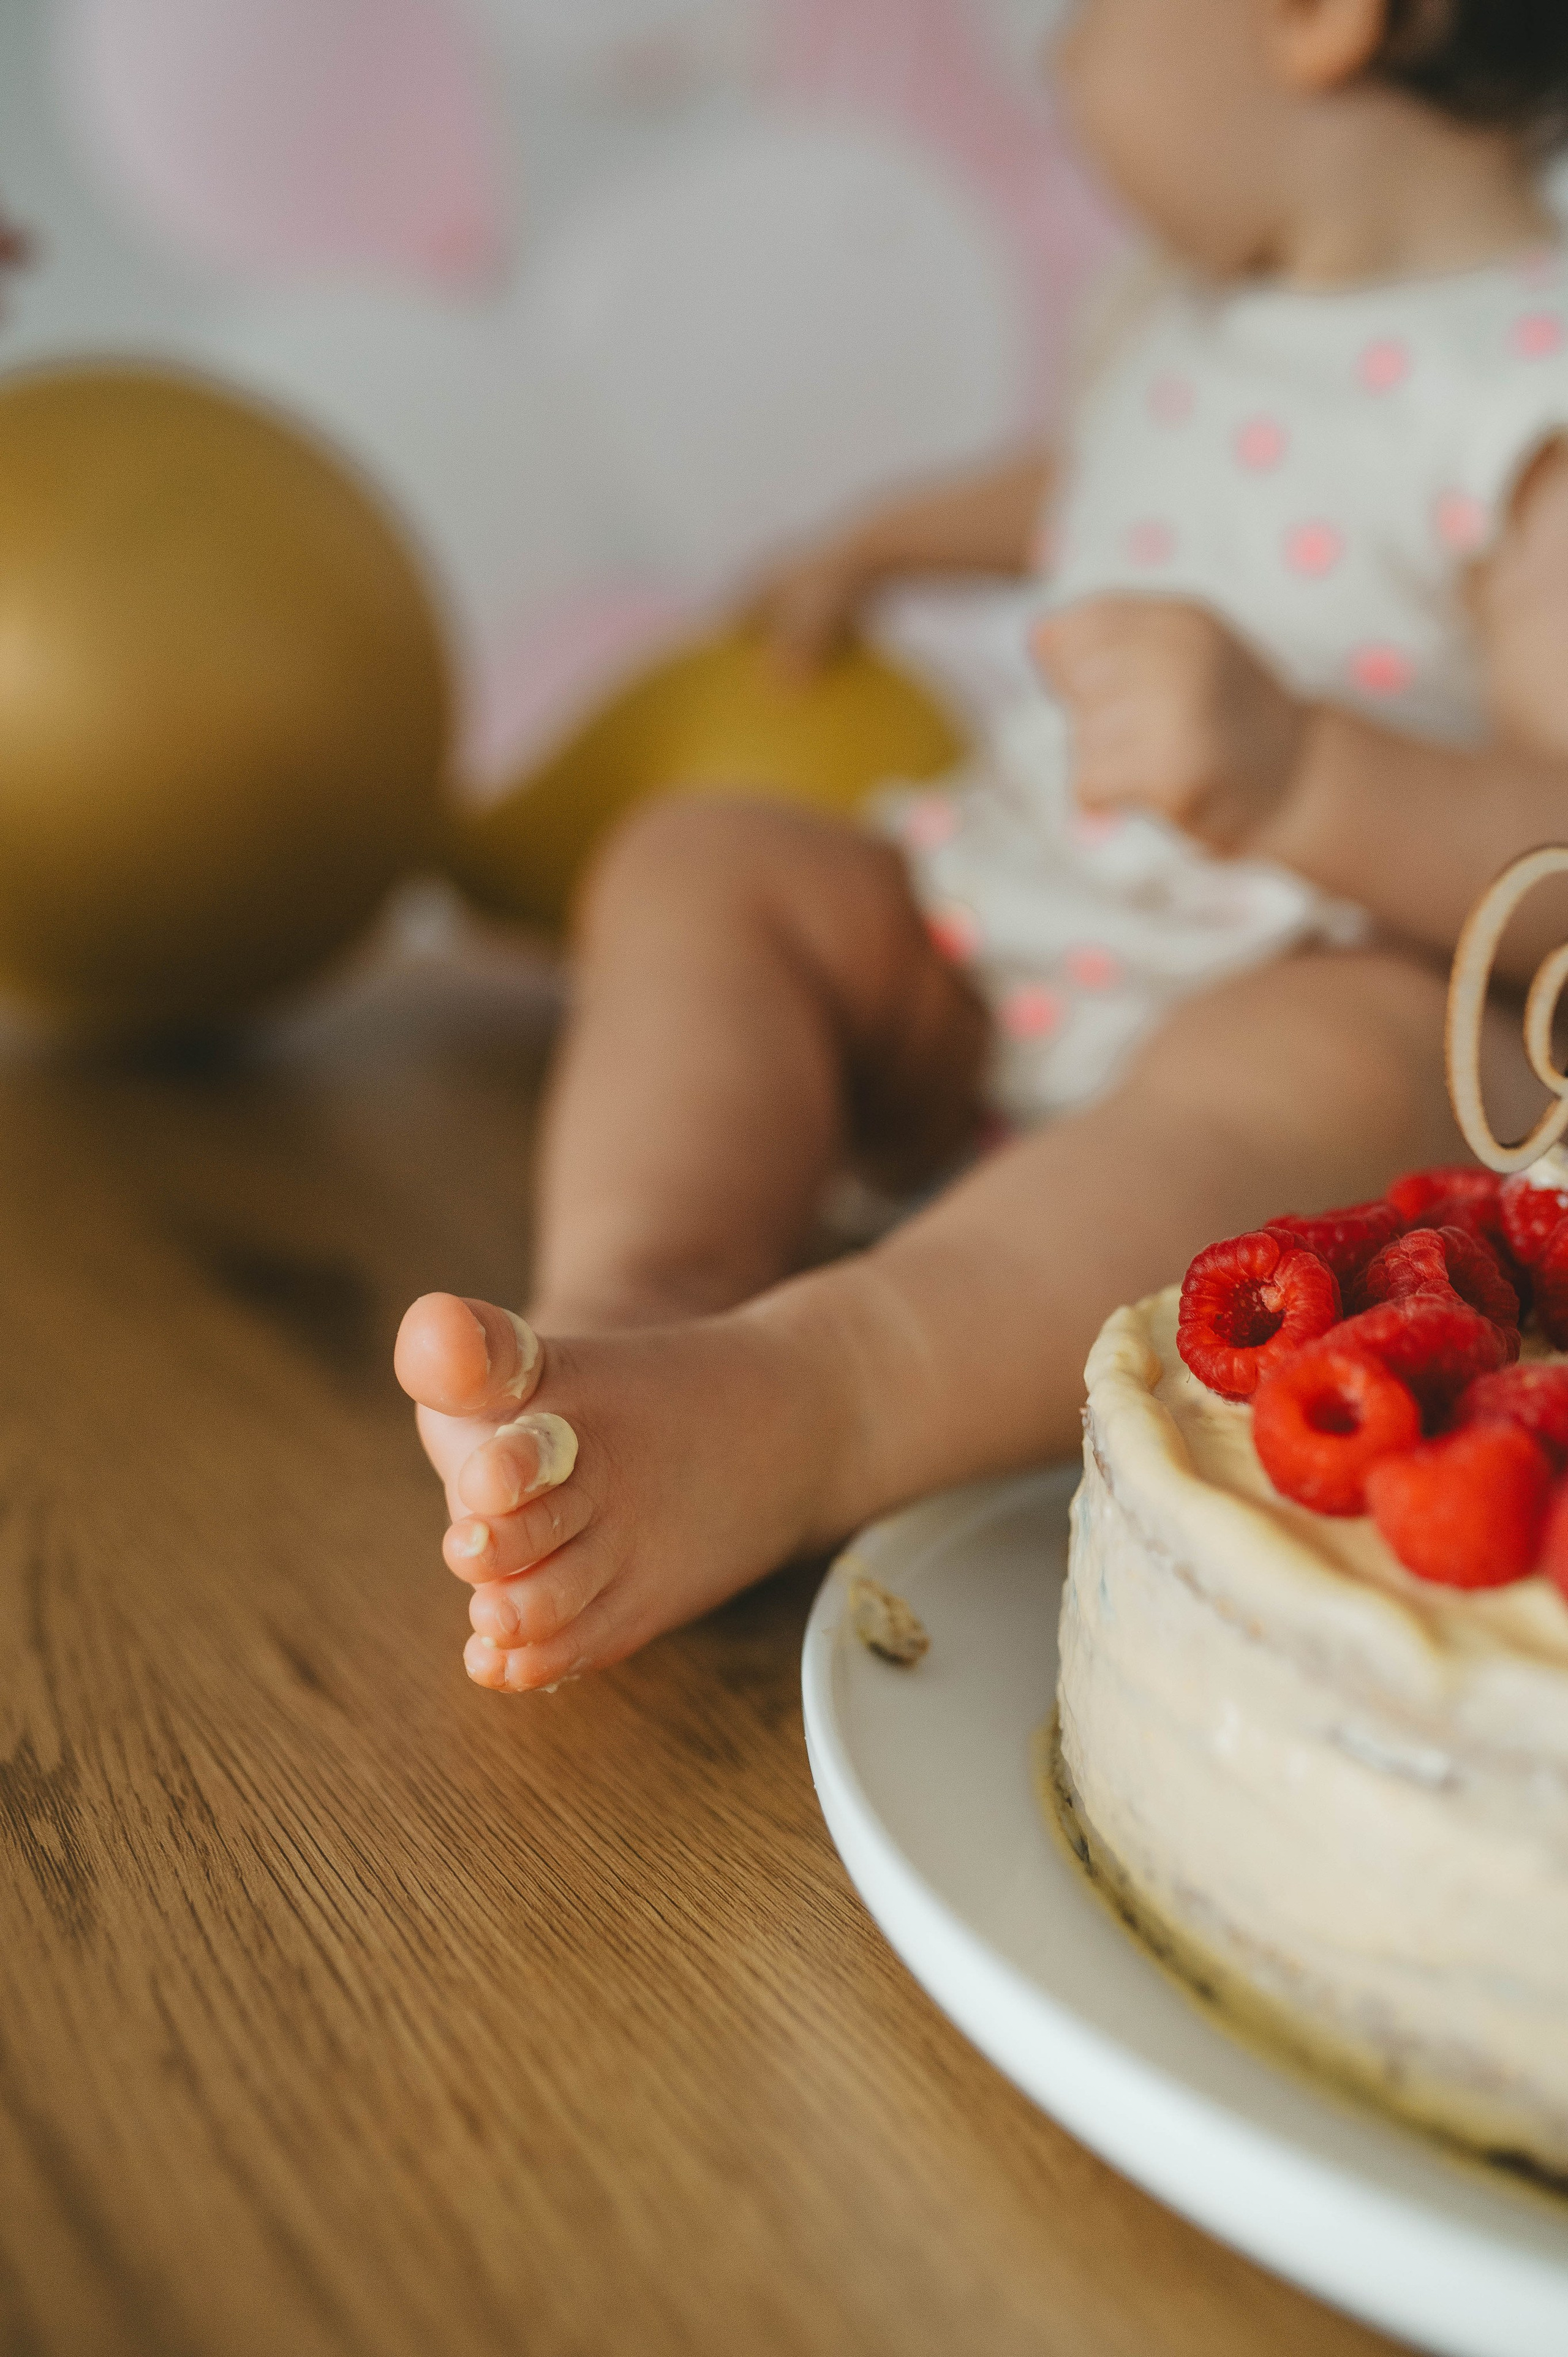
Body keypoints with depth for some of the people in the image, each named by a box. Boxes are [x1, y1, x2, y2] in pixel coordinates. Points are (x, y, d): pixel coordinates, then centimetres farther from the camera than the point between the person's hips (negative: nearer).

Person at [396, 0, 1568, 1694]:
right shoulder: (1204, 311, 9)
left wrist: (1300, 776, -38)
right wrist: (889, 543, 42)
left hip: (1310, 996, -8)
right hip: (982, 979, 8)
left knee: (1333, 1051, -39)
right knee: (700, 866, -8)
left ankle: (770, 1408, -64)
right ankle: (632, 1311, -36)